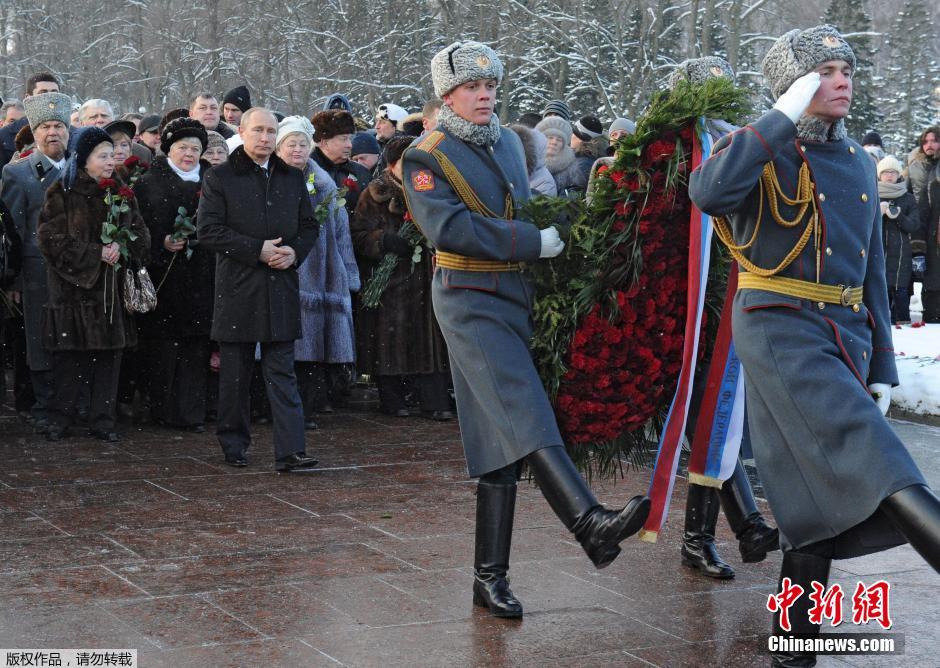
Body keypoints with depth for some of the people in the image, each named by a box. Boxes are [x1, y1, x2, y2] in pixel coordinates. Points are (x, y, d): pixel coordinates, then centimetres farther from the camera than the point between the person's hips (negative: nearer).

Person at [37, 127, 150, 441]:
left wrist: (121, 247, -13)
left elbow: (140, 236, 9)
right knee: (71, 355, -2)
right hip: (73, 288, -4)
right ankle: (63, 417, 8)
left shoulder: (121, 193, 11)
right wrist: (97, 253, -14)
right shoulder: (62, 194, -2)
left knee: (109, 354, 2)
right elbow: (53, 239, -10)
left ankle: (102, 420, 8)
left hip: (111, 288, 4)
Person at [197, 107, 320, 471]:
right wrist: (258, 250, -14)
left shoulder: (292, 178, 13)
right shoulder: (219, 178, 0)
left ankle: (290, 451, -6)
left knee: (282, 373, -1)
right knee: (235, 373, 6)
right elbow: (208, 231, -8)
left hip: (281, 289, 3)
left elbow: (309, 226, 18)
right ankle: (233, 444, 19)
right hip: (237, 288, -3)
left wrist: (294, 252, -4)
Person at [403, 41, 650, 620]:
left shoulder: (510, 142, 16)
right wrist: (533, 242, -18)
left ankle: (491, 576, 9)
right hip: (470, 299, -7)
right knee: (524, 410, -23)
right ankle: (592, 524, -39)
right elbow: (447, 226, -19)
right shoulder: (427, 158, -5)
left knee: (501, 436, 6)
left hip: (519, 298, 7)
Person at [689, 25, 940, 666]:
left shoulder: (860, 163, 17)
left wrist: (881, 367, 16)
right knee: (864, 448, -27)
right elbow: (708, 192, -27)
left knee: (821, 498, 7)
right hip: (780, 328, -7)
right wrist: (785, 118, -19)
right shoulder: (764, 150, -2)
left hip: (846, 336, 7)